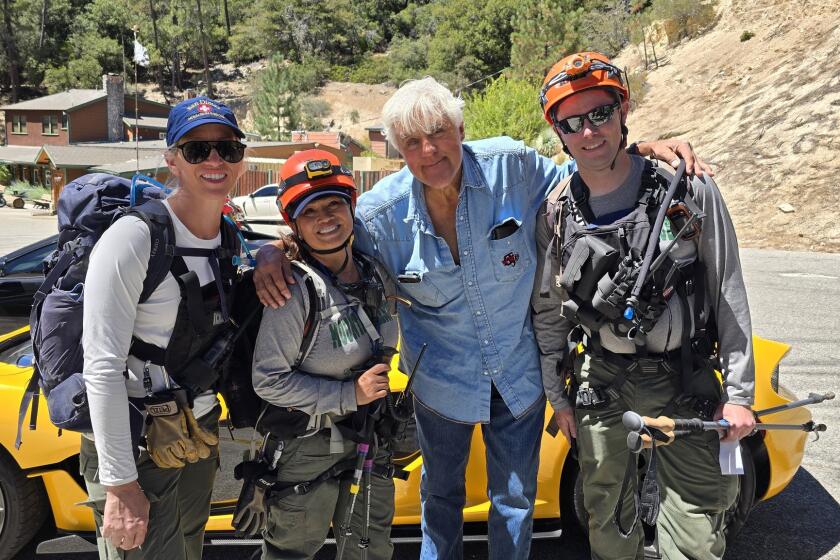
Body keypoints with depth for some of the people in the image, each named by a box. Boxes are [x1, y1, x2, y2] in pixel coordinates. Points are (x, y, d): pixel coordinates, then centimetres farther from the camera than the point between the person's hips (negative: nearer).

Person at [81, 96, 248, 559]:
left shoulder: (230, 238, 2)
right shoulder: (135, 236, -20)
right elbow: (102, 367, -22)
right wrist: (120, 485, -22)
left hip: (201, 435, 7)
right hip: (133, 443, -7)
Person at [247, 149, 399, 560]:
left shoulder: (375, 275, -2)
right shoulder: (295, 290, -22)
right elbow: (268, 380, -23)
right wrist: (349, 395, -25)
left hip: (368, 442, 6)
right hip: (306, 449, -6)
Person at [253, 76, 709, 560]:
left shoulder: (511, 166, -18)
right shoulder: (382, 212, -19)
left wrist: (644, 150, -11)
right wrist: (273, 252, -24)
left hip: (520, 371, 1)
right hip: (442, 382, 0)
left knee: (516, 497, 20)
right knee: (441, 491, 23)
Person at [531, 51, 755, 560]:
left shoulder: (691, 192, -11)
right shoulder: (556, 213, -3)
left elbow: (730, 296, -5)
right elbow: (548, 311, 6)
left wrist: (739, 393, -6)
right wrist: (558, 395, 8)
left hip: (685, 383, -2)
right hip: (601, 384, 2)